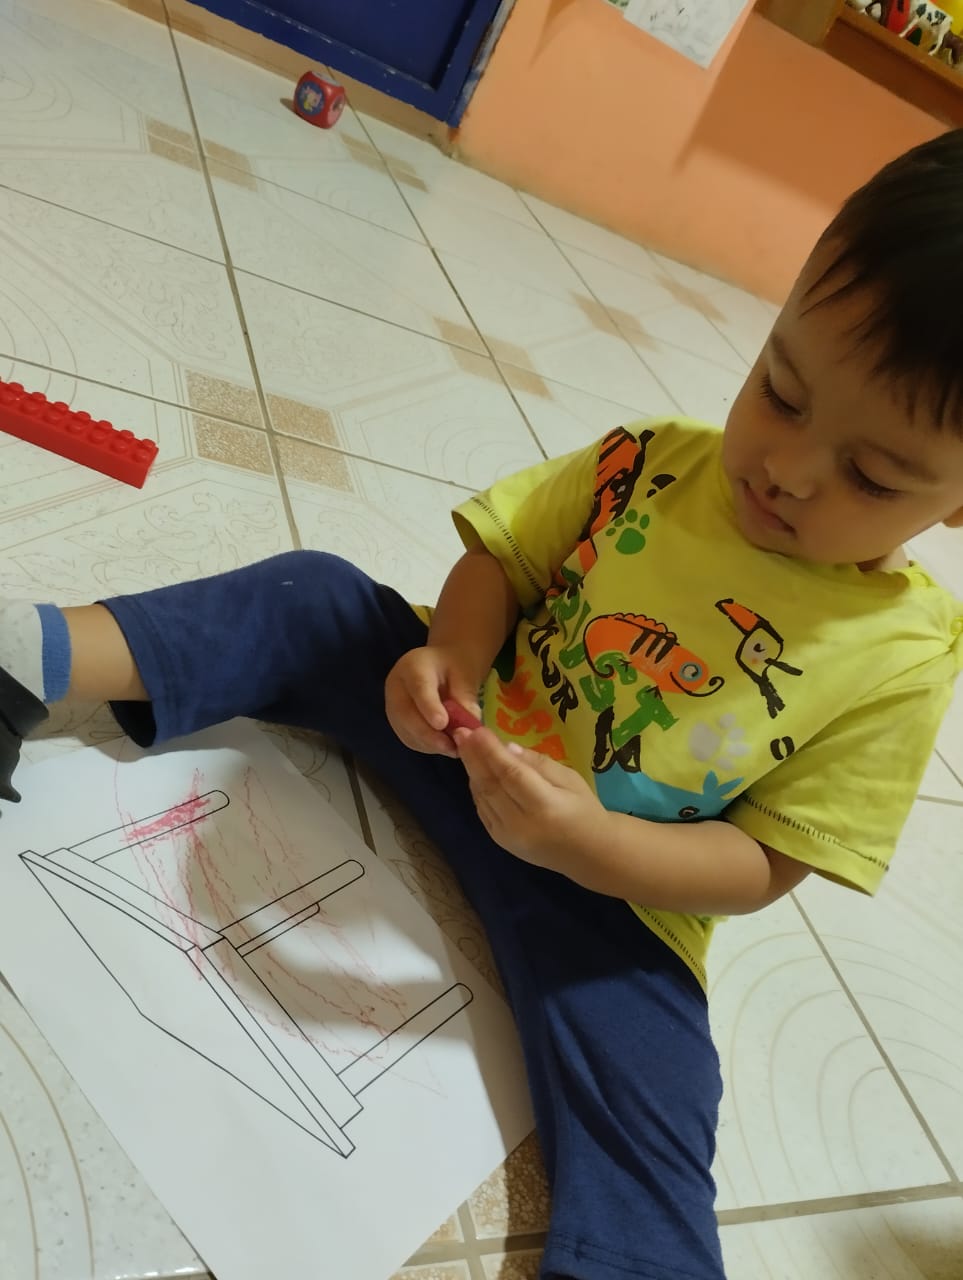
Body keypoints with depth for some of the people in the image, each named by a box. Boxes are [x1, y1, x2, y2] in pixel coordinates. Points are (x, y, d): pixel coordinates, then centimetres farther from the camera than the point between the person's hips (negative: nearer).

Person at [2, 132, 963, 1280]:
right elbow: (506, 553, -2)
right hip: (467, 739, 3)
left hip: (618, 885, -1)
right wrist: (452, 650, -24)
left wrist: (595, 843, -31)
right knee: (311, 598, -11)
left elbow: (765, 864, -13)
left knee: (648, 1129, -20)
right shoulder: (655, 466, -10)